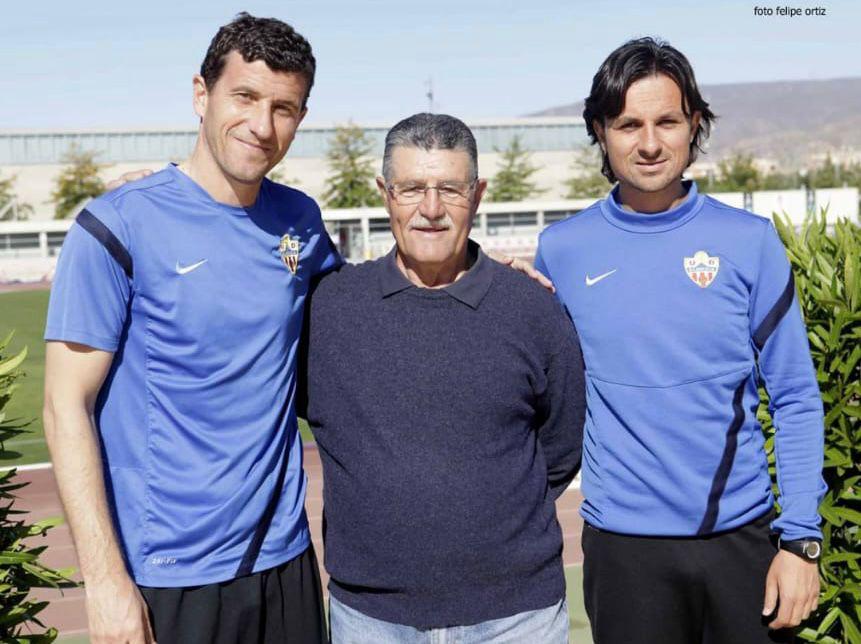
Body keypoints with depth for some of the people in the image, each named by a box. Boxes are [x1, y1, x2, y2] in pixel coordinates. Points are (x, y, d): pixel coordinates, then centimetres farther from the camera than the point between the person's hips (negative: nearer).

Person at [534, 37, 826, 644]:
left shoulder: (750, 241, -3)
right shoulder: (562, 250, -2)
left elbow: (795, 399, -1)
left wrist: (801, 538, -5)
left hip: (743, 535, 0)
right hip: (623, 544, 0)